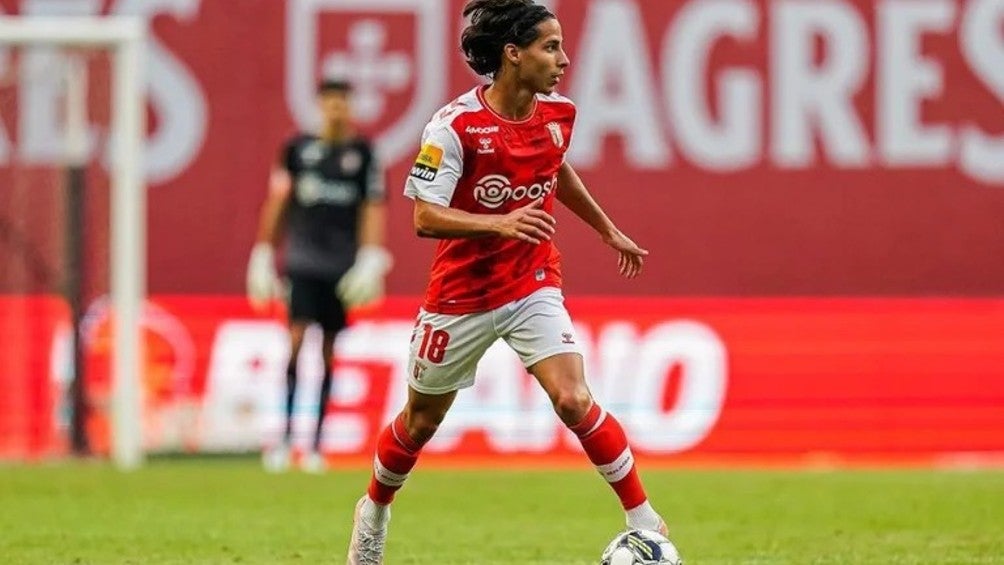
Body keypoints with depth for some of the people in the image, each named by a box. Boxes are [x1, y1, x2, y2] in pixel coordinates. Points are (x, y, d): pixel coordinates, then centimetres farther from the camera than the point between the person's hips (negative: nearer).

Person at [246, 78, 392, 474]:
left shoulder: (363, 153, 5)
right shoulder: (299, 148, 6)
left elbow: (372, 210, 3)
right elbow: (277, 204, 12)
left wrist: (371, 260, -7)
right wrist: (263, 256, 10)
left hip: (342, 264, 1)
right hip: (303, 259, -1)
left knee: (329, 351, 5)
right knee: (296, 338, -14)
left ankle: (316, 443, 10)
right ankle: (285, 437, -15)